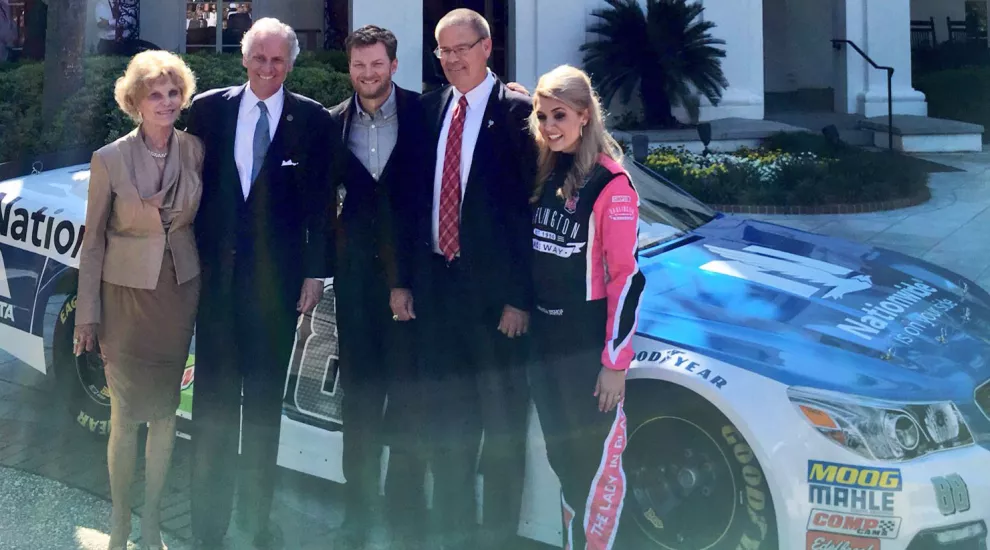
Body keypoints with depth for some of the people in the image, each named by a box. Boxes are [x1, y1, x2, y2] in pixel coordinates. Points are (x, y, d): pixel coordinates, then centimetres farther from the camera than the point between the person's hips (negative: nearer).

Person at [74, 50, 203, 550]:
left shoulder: (194, 150, -3)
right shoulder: (109, 160, -11)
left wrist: (208, 281, 6)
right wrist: (86, 315, -5)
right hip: (128, 294, -3)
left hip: (181, 292, 3)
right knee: (126, 415, 5)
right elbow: (93, 242, -5)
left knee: (165, 410, 12)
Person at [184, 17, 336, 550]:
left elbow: (321, 203, 1)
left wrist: (315, 272, -3)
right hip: (214, 272, 1)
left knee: (265, 401, 10)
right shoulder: (208, 109, 5)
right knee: (213, 400, 7)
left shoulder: (313, 119, 1)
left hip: (277, 278, -1)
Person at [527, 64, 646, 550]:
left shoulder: (610, 182, -14)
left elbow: (625, 278, -15)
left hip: (588, 339, -7)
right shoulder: (543, 173, 7)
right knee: (561, 455, 18)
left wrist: (615, 362, -16)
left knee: (597, 457, 4)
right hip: (543, 336, 7)